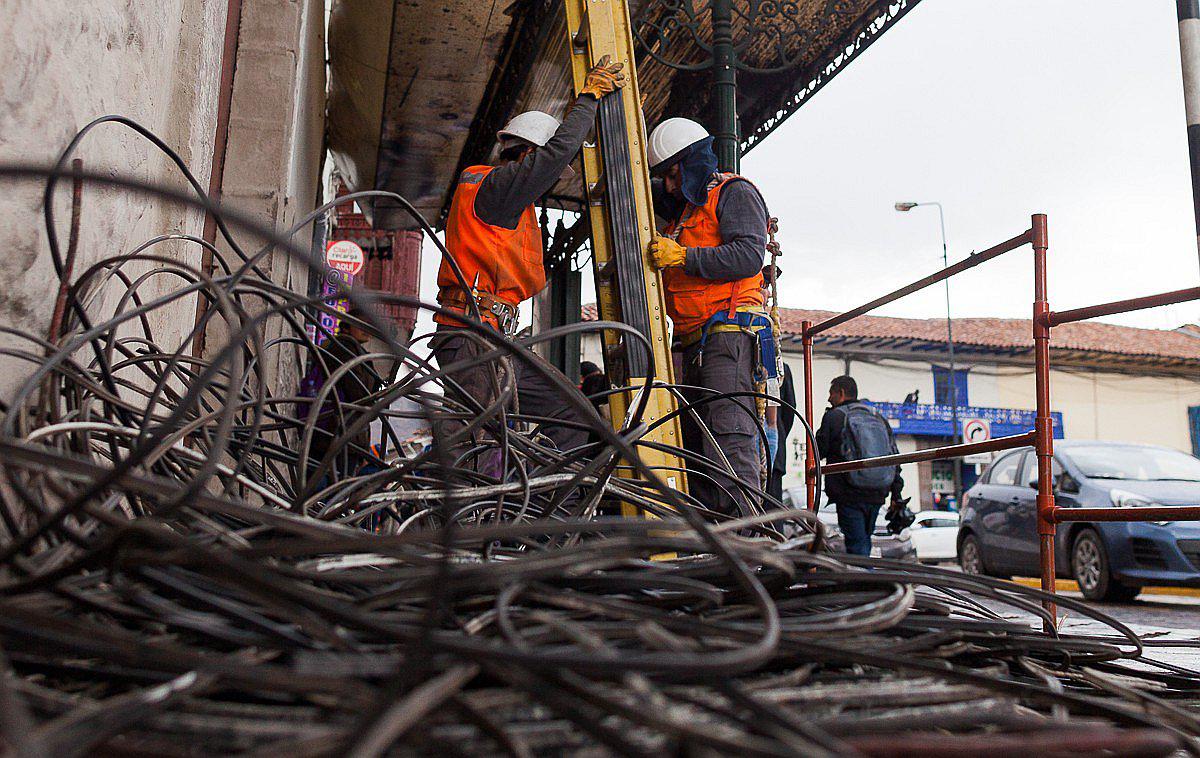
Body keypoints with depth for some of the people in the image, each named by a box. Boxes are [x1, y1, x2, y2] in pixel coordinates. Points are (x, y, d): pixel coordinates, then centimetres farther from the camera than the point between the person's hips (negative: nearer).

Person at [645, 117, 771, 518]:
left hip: (729, 332, -9)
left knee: (729, 437, -19)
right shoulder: (684, 209, 29)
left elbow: (749, 255, -13)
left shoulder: (736, 193, 3)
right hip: (695, 343, 9)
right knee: (696, 447, 4)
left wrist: (682, 257, -17)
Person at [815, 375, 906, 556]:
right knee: (865, 540, 18)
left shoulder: (834, 416, -4)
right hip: (877, 495, 6)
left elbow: (818, 452, -3)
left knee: (857, 544, -5)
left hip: (849, 495, -6)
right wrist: (896, 495, 15)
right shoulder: (879, 419, 15)